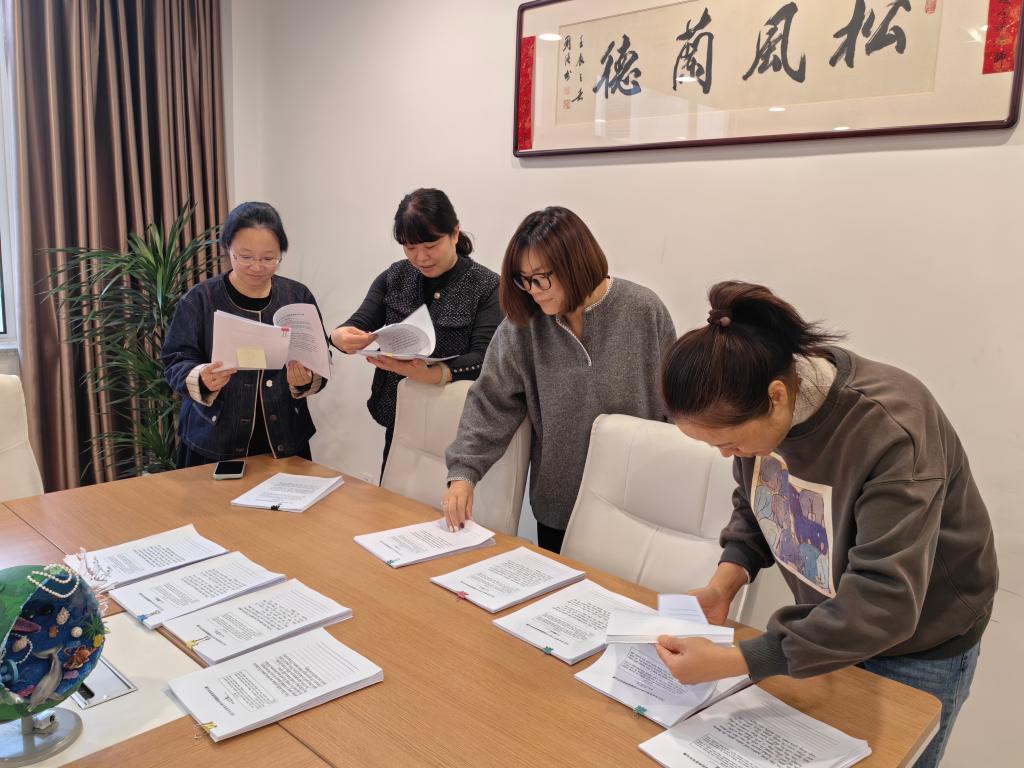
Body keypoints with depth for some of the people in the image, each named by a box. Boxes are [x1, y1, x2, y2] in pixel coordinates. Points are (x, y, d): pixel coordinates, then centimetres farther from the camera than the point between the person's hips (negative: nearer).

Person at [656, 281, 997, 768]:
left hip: (917, 650, -5)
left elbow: (884, 604, -38)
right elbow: (754, 505, 1)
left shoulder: (889, 434, -36)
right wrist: (725, 582, -17)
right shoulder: (754, 406, -16)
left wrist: (731, 663, -40)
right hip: (830, 622, 5)